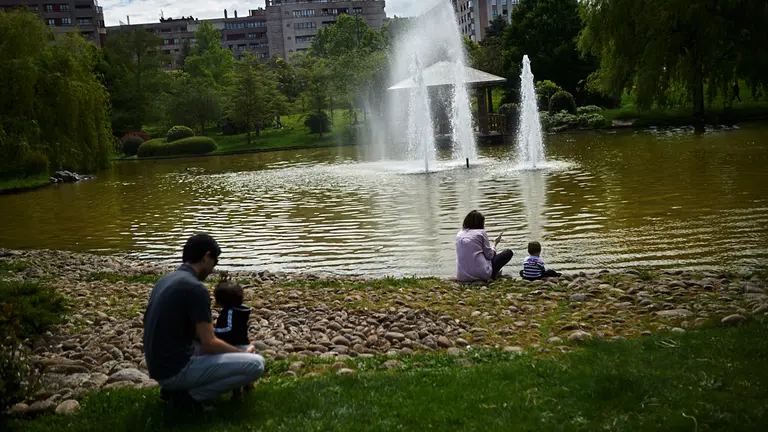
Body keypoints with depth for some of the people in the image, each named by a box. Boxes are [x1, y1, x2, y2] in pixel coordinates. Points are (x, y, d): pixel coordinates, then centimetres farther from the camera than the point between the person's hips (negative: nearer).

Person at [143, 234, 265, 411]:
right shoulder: (196, 288, -17)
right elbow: (209, 344, -16)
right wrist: (242, 353, 2)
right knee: (255, 364, -10)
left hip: (160, 366, 9)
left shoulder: (165, 280, 11)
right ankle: (188, 395, -5)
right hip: (176, 369, -9)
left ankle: (174, 387, 16)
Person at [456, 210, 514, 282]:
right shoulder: (481, 232, -3)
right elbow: (489, 255, -1)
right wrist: (495, 243, 15)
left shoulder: (459, 234, 11)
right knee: (509, 253, 12)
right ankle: (492, 275, 8)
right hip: (481, 273, -6)